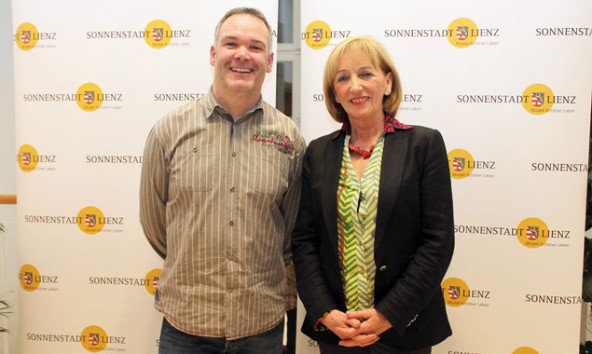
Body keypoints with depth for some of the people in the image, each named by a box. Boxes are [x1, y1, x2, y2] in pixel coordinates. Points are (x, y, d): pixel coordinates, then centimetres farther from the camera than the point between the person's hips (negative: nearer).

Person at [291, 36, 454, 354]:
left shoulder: (425, 144, -5)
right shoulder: (318, 152, 2)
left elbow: (439, 241, -9)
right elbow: (303, 240, 1)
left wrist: (389, 315, -13)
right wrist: (324, 313, -9)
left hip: (404, 328, -2)